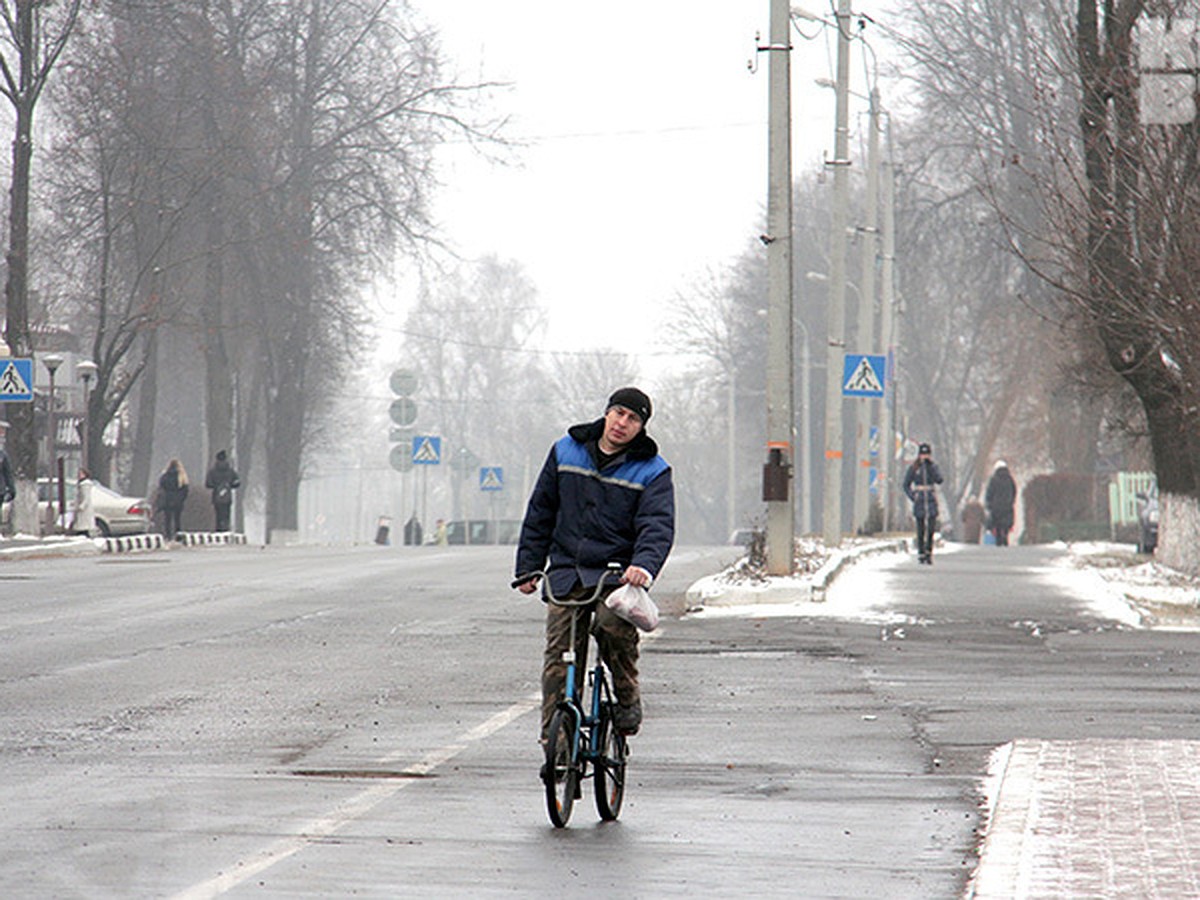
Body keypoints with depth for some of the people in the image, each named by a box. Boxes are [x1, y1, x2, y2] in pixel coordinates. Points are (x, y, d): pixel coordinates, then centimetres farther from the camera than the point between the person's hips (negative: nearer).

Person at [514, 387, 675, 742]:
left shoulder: (652, 471, 2)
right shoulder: (566, 452, 10)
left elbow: (658, 526, -10)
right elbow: (540, 511, 16)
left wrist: (644, 565, -30)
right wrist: (528, 567, 12)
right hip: (566, 571, 3)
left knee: (615, 627, -31)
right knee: (559, 658, -4)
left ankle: (627, 697, -7)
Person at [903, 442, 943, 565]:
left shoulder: (933, 466, 5)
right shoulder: (914, 468, 2)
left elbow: (939, 480, -11)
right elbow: (906, 485, 9)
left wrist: (930, 466, -15)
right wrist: (912, 496, -5)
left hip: (932, 502, 1)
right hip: (919, 503, -1)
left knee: (931, 529, -9)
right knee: (921, 530, -1)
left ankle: (929, 552, 4)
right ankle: (921, 553, 9)